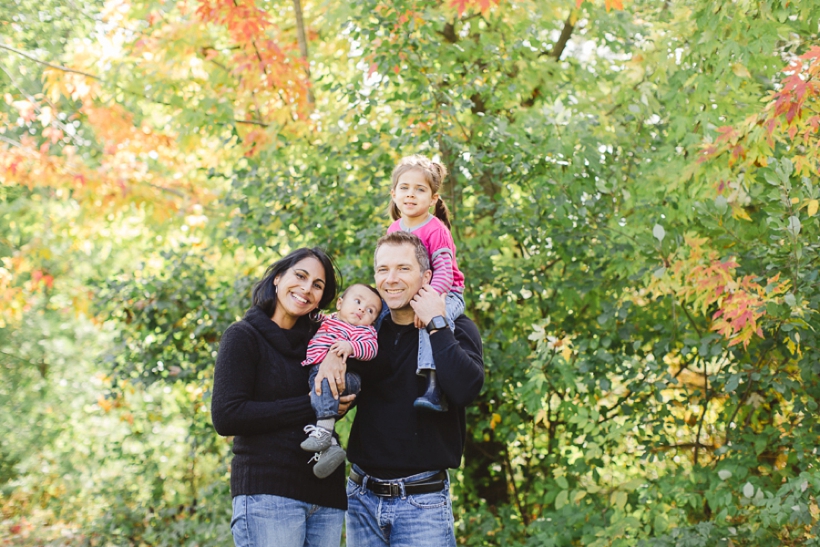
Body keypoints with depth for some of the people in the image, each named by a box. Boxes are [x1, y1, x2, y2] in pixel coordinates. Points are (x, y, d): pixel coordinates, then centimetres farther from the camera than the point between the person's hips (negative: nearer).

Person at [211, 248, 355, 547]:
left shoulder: (317, 340, 16)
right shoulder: (244, 336, -1)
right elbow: (226, 417, -13)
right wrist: (312, 407, -11)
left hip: (326, 497, 6)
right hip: (268, 496, -6)